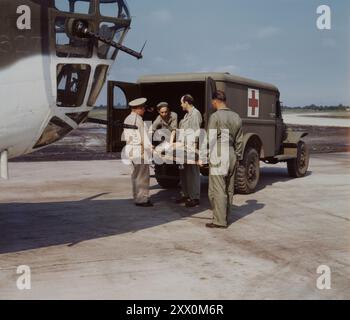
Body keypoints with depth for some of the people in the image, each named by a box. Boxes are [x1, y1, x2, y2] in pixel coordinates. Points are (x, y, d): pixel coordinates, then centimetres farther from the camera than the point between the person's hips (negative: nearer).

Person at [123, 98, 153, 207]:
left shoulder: (127, 119, 15)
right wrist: (146, 149, -11)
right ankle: (142, 199, -2)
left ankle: (137, 198, 23)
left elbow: (125, 136, 17)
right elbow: (143, 136, -15)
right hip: (139, 149, -10)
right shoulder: (138, 119, -13)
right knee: (142, 175, -4)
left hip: (131, 149, 10)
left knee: (136, 175, 16)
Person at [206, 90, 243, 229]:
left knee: (218, 190, -3)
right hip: (232, 155, 7)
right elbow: (239, 140, 12)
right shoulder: (236, 117, 9)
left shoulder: (215, 116, -10)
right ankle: (226, 217, 22)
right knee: (229, 189, 13)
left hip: (218, 156, -7)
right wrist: (238, 157, 19)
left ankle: (220, 220, -1)